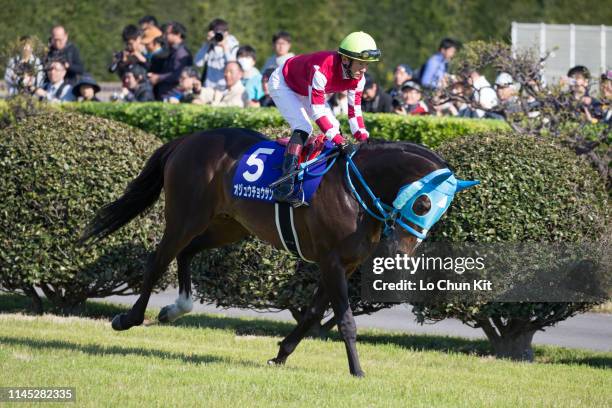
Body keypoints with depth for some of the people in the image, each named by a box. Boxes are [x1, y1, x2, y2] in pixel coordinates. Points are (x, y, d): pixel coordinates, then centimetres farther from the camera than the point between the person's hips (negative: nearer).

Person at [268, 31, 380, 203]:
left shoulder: (358, 78, -18)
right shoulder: (322, 69, -42)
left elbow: (355, 110, -10)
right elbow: (317, 109, -41)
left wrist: (364, 140, -20)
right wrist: (339, 140, -44)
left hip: (304, 90, 8)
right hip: (283, 84, -8)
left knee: (334, 128, -2)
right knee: (303, 128, -25)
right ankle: (286, 183, -31)